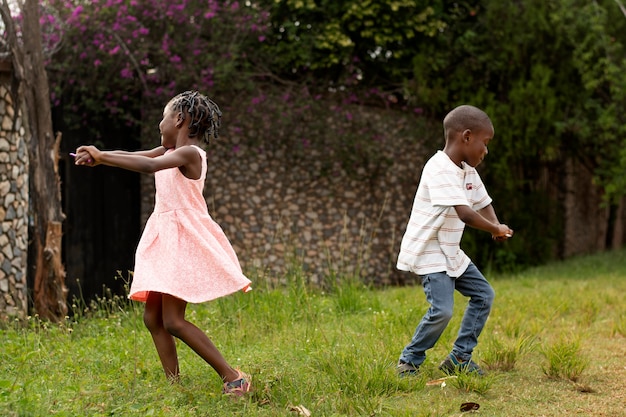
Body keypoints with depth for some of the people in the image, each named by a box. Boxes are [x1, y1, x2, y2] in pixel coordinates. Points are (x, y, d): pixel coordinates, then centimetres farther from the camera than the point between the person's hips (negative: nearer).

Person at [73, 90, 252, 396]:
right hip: (164, 239, 9)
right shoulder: (169, 151, 15)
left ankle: (233, 378, -11)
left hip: (183, 240, -9)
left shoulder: (190, 153, -13)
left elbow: (148, 165, -28)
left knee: (172, 321, -14)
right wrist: (98, 157, -9)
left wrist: (101, 157, -28)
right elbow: (131, 157, 10)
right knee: (153, 318, 6)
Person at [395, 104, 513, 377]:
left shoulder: (468, 171, 7)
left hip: (451, 253, 10)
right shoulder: (440, 170, -24)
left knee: (483, 294, 10)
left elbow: (483, 204, 18)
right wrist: (497, 230, -19)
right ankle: (409, 361, 0)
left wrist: (496, 227, -4)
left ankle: (460, 358, 17)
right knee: (442, 310, -20)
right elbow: (465, 213, -33)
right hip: (427, 253, -10)